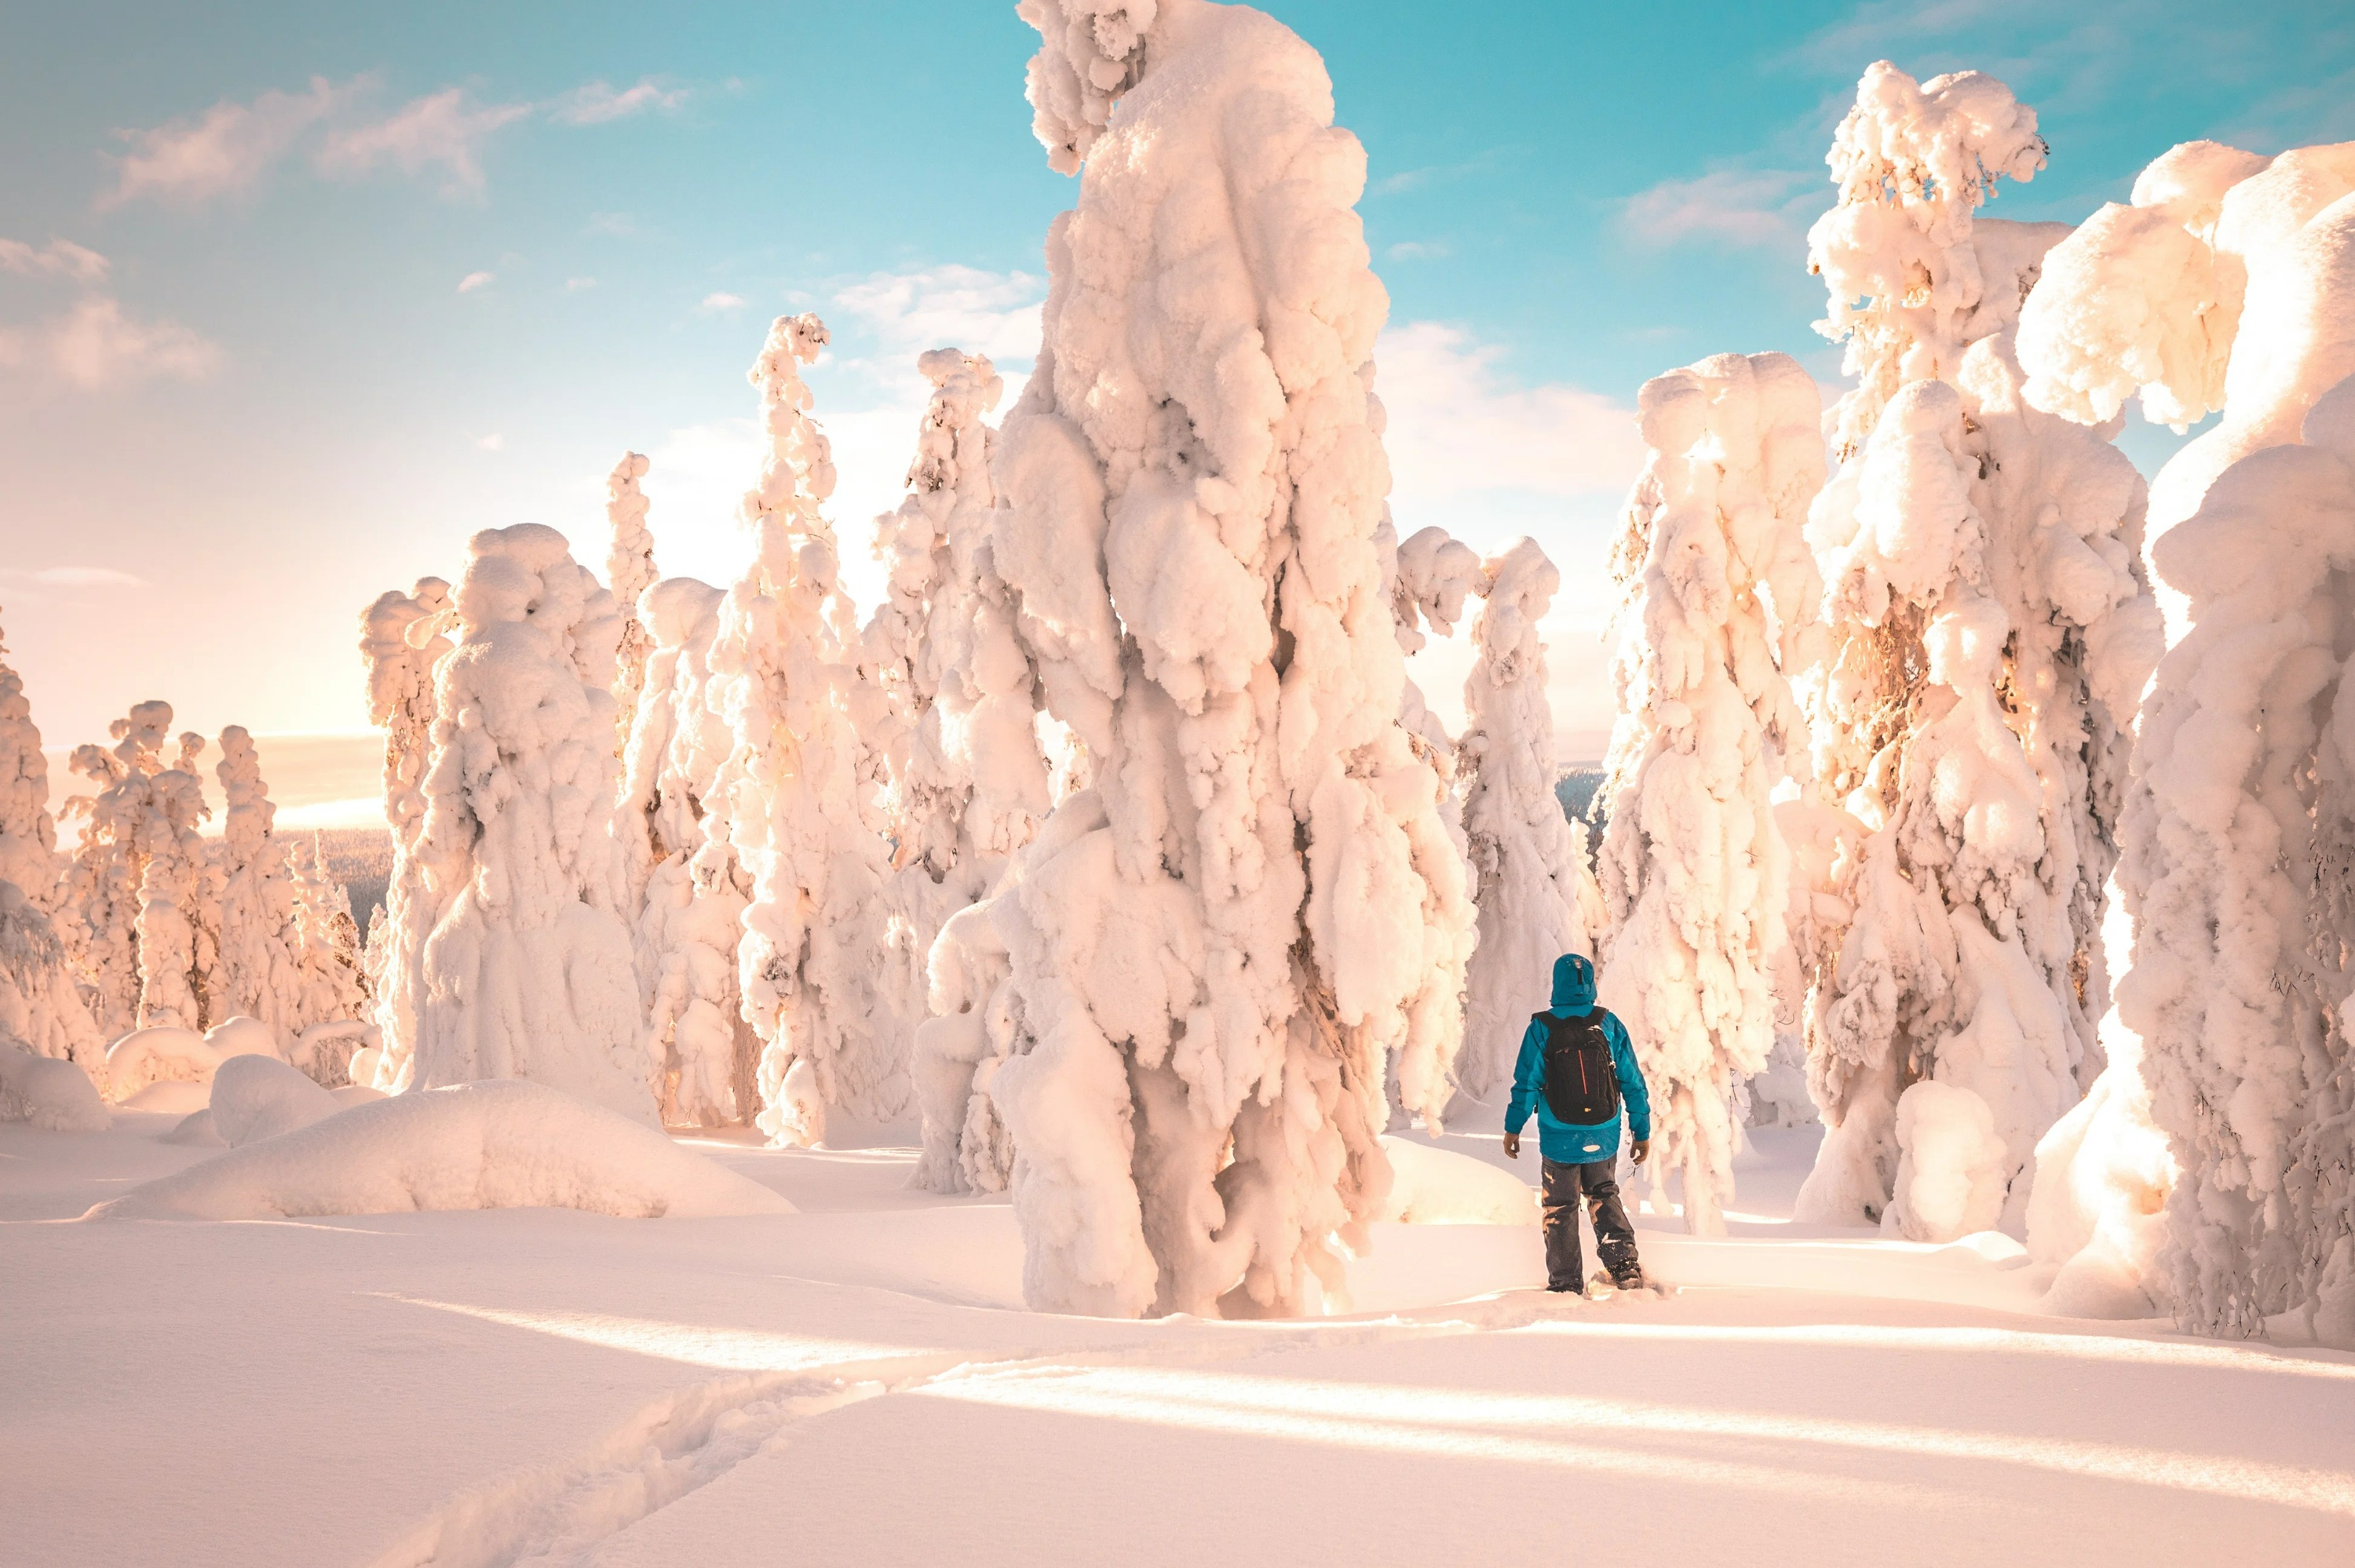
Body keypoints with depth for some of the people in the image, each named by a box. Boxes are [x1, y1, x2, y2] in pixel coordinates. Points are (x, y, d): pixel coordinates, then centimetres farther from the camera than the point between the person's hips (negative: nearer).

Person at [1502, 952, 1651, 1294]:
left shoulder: (1541, 1028, -10)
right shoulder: (1609, 1025, -4)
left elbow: (1526, 1083, -7)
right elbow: (1632, 1082, -1)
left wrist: (1512, 1129, 4)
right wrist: (1642, 1131, 8)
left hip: (1560, 1138, -2)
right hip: (1603, 1138, 2)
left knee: (1560, 1208, 11)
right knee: (1604, 1196, 22)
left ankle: (1566, 1282, 14)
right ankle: (1624, 1263, 5)